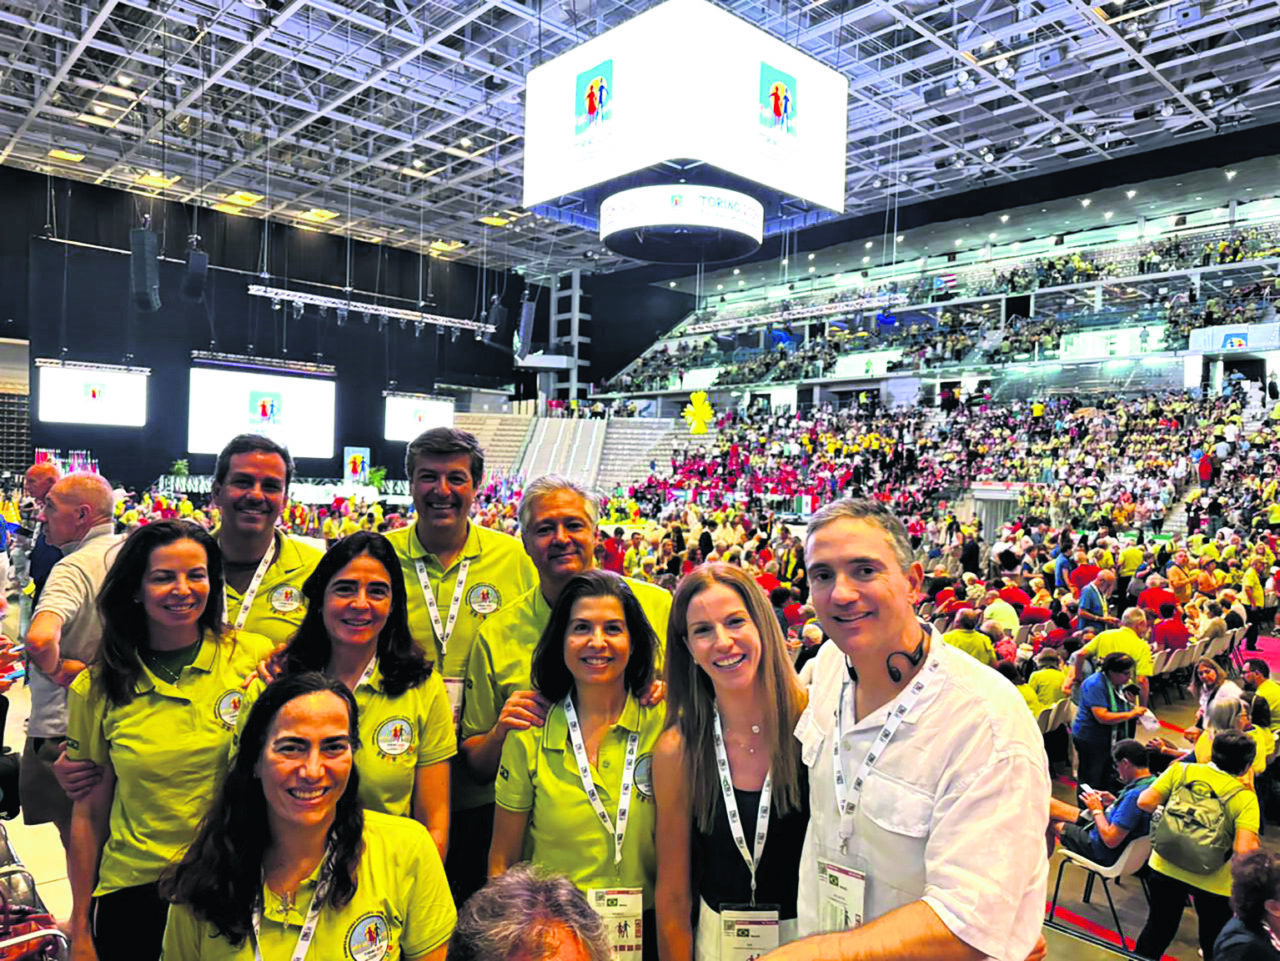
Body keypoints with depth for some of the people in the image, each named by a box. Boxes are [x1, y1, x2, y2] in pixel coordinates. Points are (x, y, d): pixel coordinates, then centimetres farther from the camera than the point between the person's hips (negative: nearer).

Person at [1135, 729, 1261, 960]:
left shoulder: (1180, 770, -8)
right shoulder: (1244, 797, -15)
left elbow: (1145, 802, -11)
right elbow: (1244, 851, -24)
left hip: (1166, 868, 2)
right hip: (1212, 881, -2)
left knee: (1158, 929, 24)